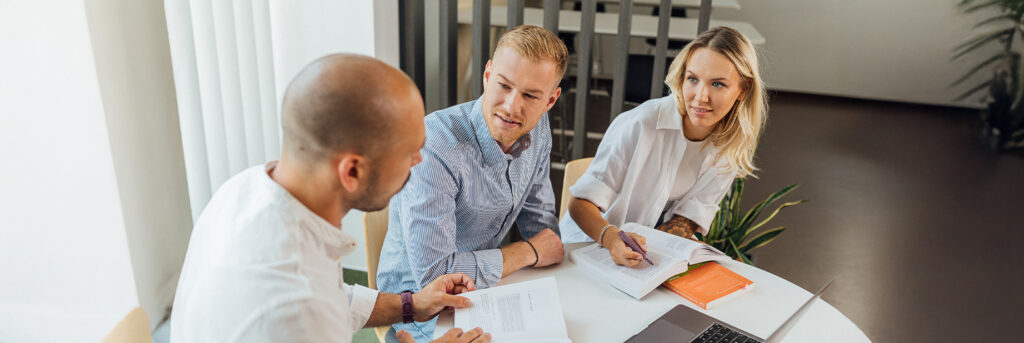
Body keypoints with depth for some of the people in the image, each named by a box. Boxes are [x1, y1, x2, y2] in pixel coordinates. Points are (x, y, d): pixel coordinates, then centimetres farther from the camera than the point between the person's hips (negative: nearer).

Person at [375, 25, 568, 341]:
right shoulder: (432, 147, -30)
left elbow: (539, 217, 8)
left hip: (488, 281, 6)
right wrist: (528, 253, -19)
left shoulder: (536, 127, -6)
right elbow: (432, 274, -31)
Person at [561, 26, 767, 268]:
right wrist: (611, 237, -41)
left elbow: (687, 221, -6)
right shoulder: (639, 125, -23)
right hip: (590, 242, -2)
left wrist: (641, 248, -25)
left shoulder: (732, 145, -6)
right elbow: (581, 203, -21)